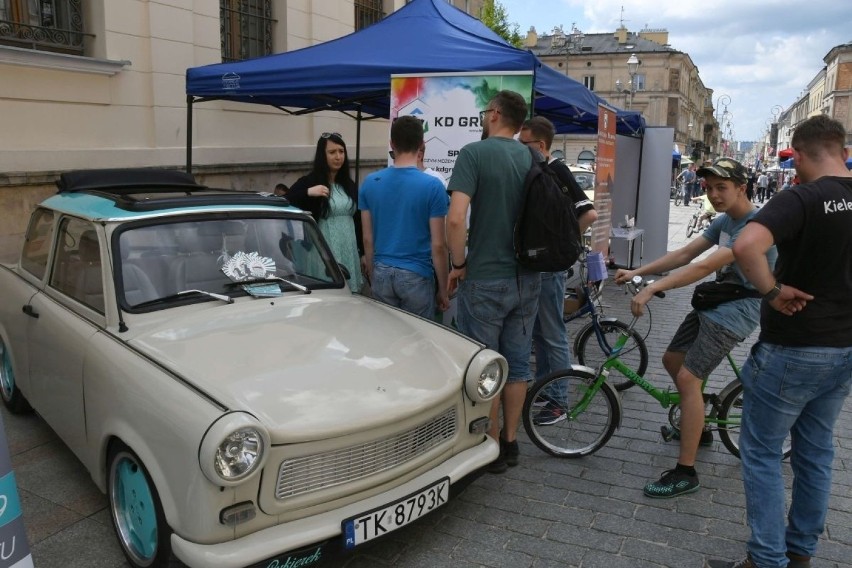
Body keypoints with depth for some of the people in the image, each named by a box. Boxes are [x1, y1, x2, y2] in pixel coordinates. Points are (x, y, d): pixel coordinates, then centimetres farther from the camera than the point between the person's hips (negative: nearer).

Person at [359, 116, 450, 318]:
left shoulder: (370, 183, 0)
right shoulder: (432, 186, -11)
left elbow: (367, 239, 5)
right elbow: (438, 245, -10)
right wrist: (443, 290, 0)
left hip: (382, 273, 4)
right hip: (416, 276, -3)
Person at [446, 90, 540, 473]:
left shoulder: (475, 153, -11)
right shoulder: (532, 158, 7)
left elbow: (456, 217, -23)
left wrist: (458, 264, -10)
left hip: (485, 280, -6)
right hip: (527, 279, 6)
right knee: (517, 365, 14)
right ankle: (510, 442, 26)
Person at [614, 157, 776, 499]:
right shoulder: (724, 220, 8)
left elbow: (705, 267, -31)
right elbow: (684, 254, 4)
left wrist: (651, 289, -35)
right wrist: (637, 272, -5)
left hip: (734, 313, -10)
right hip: (713, 304, 10)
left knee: (688, 378, -16)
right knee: (672, 360, 17)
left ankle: (685, 473, -8)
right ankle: (698, 428, 37)